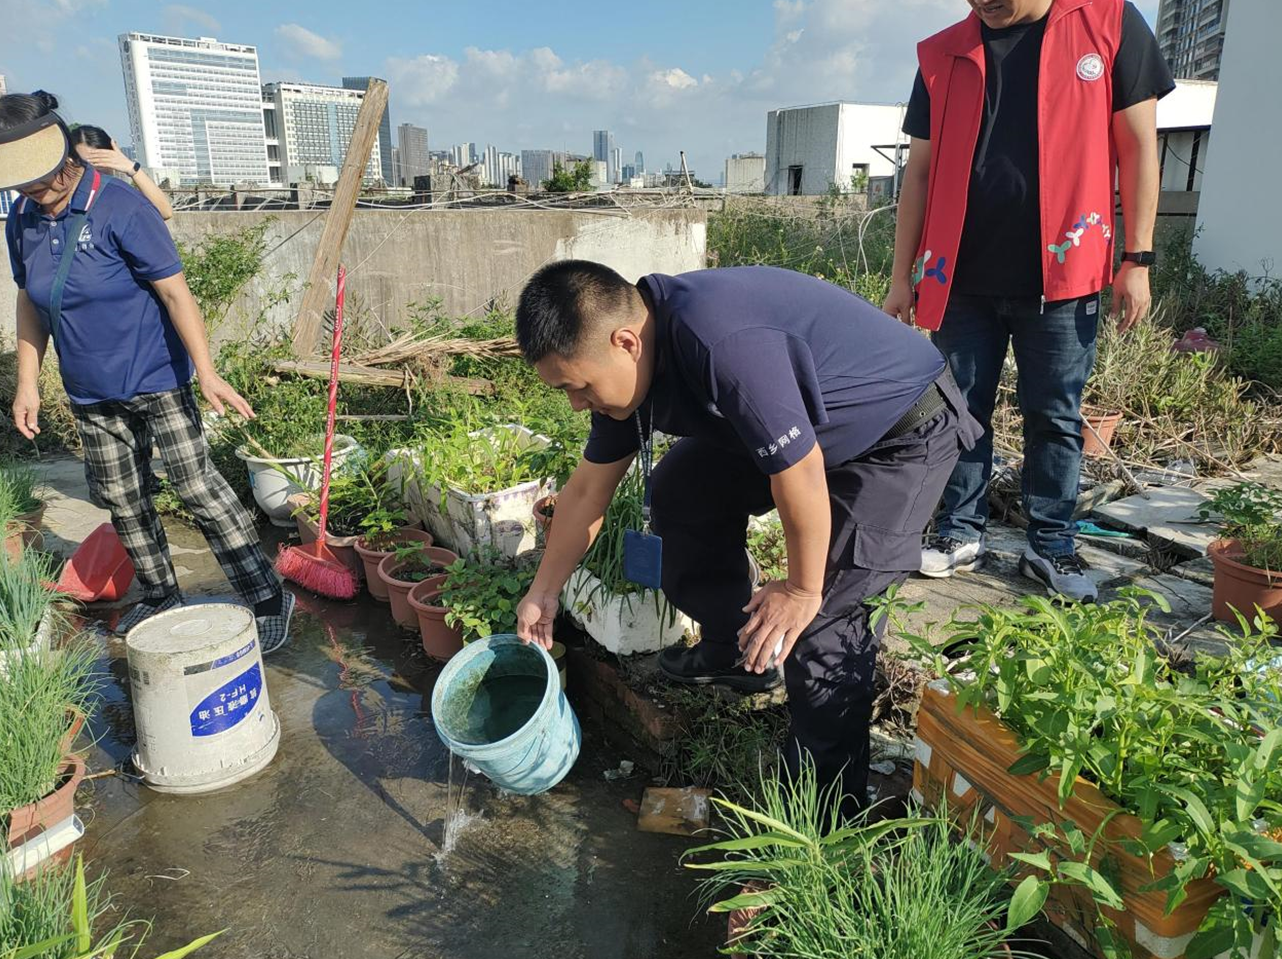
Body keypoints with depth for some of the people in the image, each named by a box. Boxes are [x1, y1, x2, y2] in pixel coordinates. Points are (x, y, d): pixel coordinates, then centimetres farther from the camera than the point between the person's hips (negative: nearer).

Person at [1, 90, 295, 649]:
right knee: (120, 499, 13)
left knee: (197, 486, -10)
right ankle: (161, 599, 31)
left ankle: (267, 600, -2)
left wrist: (206, 373, -23)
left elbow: (175, 292, -18)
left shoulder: (119, 209, -16)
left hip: (155, 379, -6)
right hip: (91, 393, 7)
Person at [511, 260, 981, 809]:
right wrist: (543, 593, 9)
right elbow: (588, 488, 3)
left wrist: (803, 590, -18)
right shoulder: (628, 359, -8)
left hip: (905, 435, -8)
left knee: (824, 610, -18)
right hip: (799, 427, 9)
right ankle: (733, 651, 25)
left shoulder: (722, 341, -38)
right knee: (680, 490, 9)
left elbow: (800, 473, -33)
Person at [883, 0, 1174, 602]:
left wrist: (1137, 259, -2)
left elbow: (1138, 145, 2)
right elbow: (920, 172, 8)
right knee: (961, 412, 7)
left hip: (1060, 276, -2)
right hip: (963, 279, 2)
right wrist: (902, 276, 6)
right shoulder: (942, 56, 6)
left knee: (1055, 418, 6)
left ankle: (1051, 547, 18)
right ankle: (960, 535, 20)